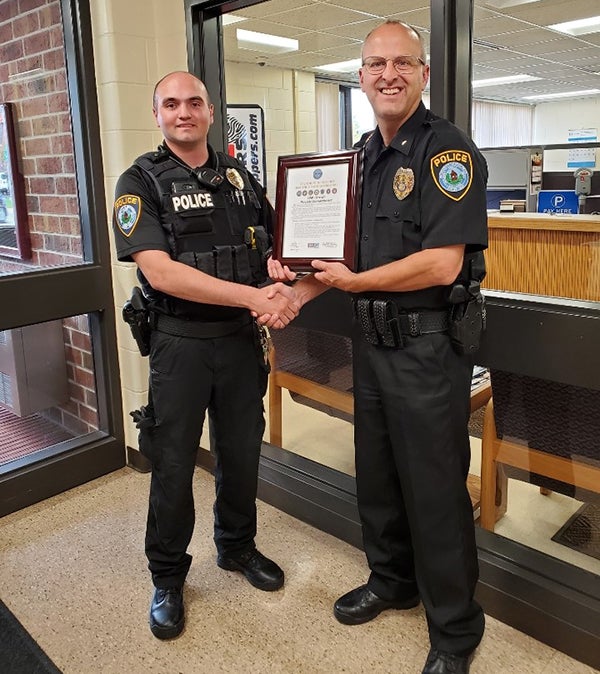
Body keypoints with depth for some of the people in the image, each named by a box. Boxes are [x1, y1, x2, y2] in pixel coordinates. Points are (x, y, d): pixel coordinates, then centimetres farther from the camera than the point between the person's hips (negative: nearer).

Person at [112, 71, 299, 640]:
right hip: (180, 343, -4)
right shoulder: (141, 182, -7)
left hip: (242, 339, 4)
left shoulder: (239, 177, 7)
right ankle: (167, 578, 29)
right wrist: (254, 297, -24)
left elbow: (271, 249, 11)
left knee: (241, 454, 16)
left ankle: (237, 546, 41)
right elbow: (160, 272, -19)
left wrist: (284, 290, -13)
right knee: (173, 465, 7)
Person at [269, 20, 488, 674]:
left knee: (435, 489, 3)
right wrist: (301, 286, 1)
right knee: (376, 473, 20)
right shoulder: (363, 153, 12)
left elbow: (441, 264, -24)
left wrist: (355, 282, -14)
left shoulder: (448, 149, -13)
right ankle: (392, 580, 43)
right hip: (371, 339, 8)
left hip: (429, 344, -8)